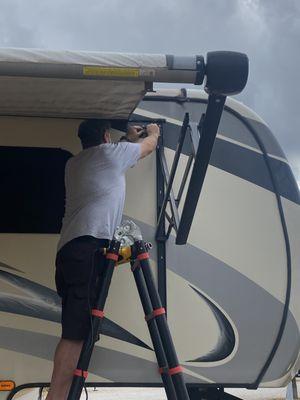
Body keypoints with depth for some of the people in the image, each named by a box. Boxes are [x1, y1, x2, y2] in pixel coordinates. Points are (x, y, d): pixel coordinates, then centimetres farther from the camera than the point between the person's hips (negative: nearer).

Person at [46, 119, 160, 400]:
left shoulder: (73, 164, 28)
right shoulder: (109, 152, 8)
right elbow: (149, 146, 25)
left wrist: (129, 140, 57)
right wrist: (153, 132, 46)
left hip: (68, 250, 8)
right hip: (90, 246, -8)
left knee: (74, 331, 5)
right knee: (77, 333, -17)